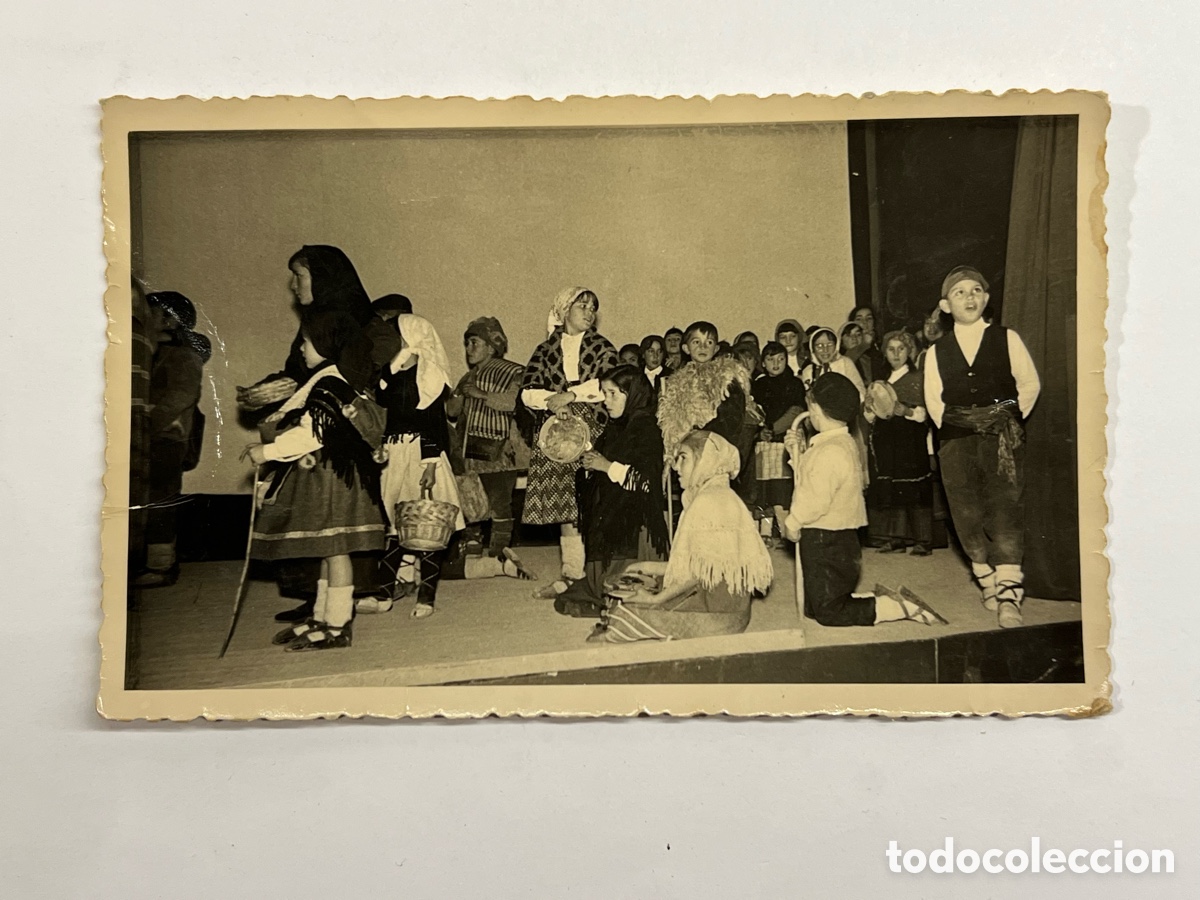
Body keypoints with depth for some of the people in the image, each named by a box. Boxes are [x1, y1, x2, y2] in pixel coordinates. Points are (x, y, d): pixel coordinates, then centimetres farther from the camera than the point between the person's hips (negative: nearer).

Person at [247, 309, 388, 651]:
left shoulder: (328, 384, -16)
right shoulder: (326, 381, 17)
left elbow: (314, 434, -23)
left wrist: (269, 450, -17)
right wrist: (279, 427, 15)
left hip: (332, 474, -11)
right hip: (321, 474, 11)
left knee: (334, 548, -5)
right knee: (328, 550, 15)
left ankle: (337, 627, 0)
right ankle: (322, 617, 23)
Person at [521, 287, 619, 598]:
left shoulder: (602, 347, 9)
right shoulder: (545, 350, 13)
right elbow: (528, 391, 3)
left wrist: (570, 395, -13)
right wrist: (551, 401, -14)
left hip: (592, 432, -2)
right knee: (563, 504, -2)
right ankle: (571, 574, 3)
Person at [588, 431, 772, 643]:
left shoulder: (709, 500, -14)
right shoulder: (720, 497, 17)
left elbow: (702, 571, -19)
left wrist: (655, 599, -13)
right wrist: (651, 568, 19)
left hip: (715, 613, -10)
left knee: (622, 614, -7)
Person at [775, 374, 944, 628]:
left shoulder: (830, 451, -20)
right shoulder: (843, 442, 13)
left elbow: (816, 500, -24)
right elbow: (810, 481, 15)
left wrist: (792, 522, -9)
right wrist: (797, 454, 9)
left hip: (826, 541, -10)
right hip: (837, 538, 10)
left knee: (829, 613, -5)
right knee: (813, 609, 15)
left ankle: (900, 607, -4)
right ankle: (885, 600, 13)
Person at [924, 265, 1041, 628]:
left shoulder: (1007, 339, 5)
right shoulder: (936, 352, 9)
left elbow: (1029, 383, 8)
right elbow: (933, 400, 12)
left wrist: (1011, 419, 2)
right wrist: (952, 427, 2)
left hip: (1003, 439, -2)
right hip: (956, 442, 2)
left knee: (1006, 513, -10)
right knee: (968, 517, 3)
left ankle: (1008, 597, -11)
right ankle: (988, 584, 19)